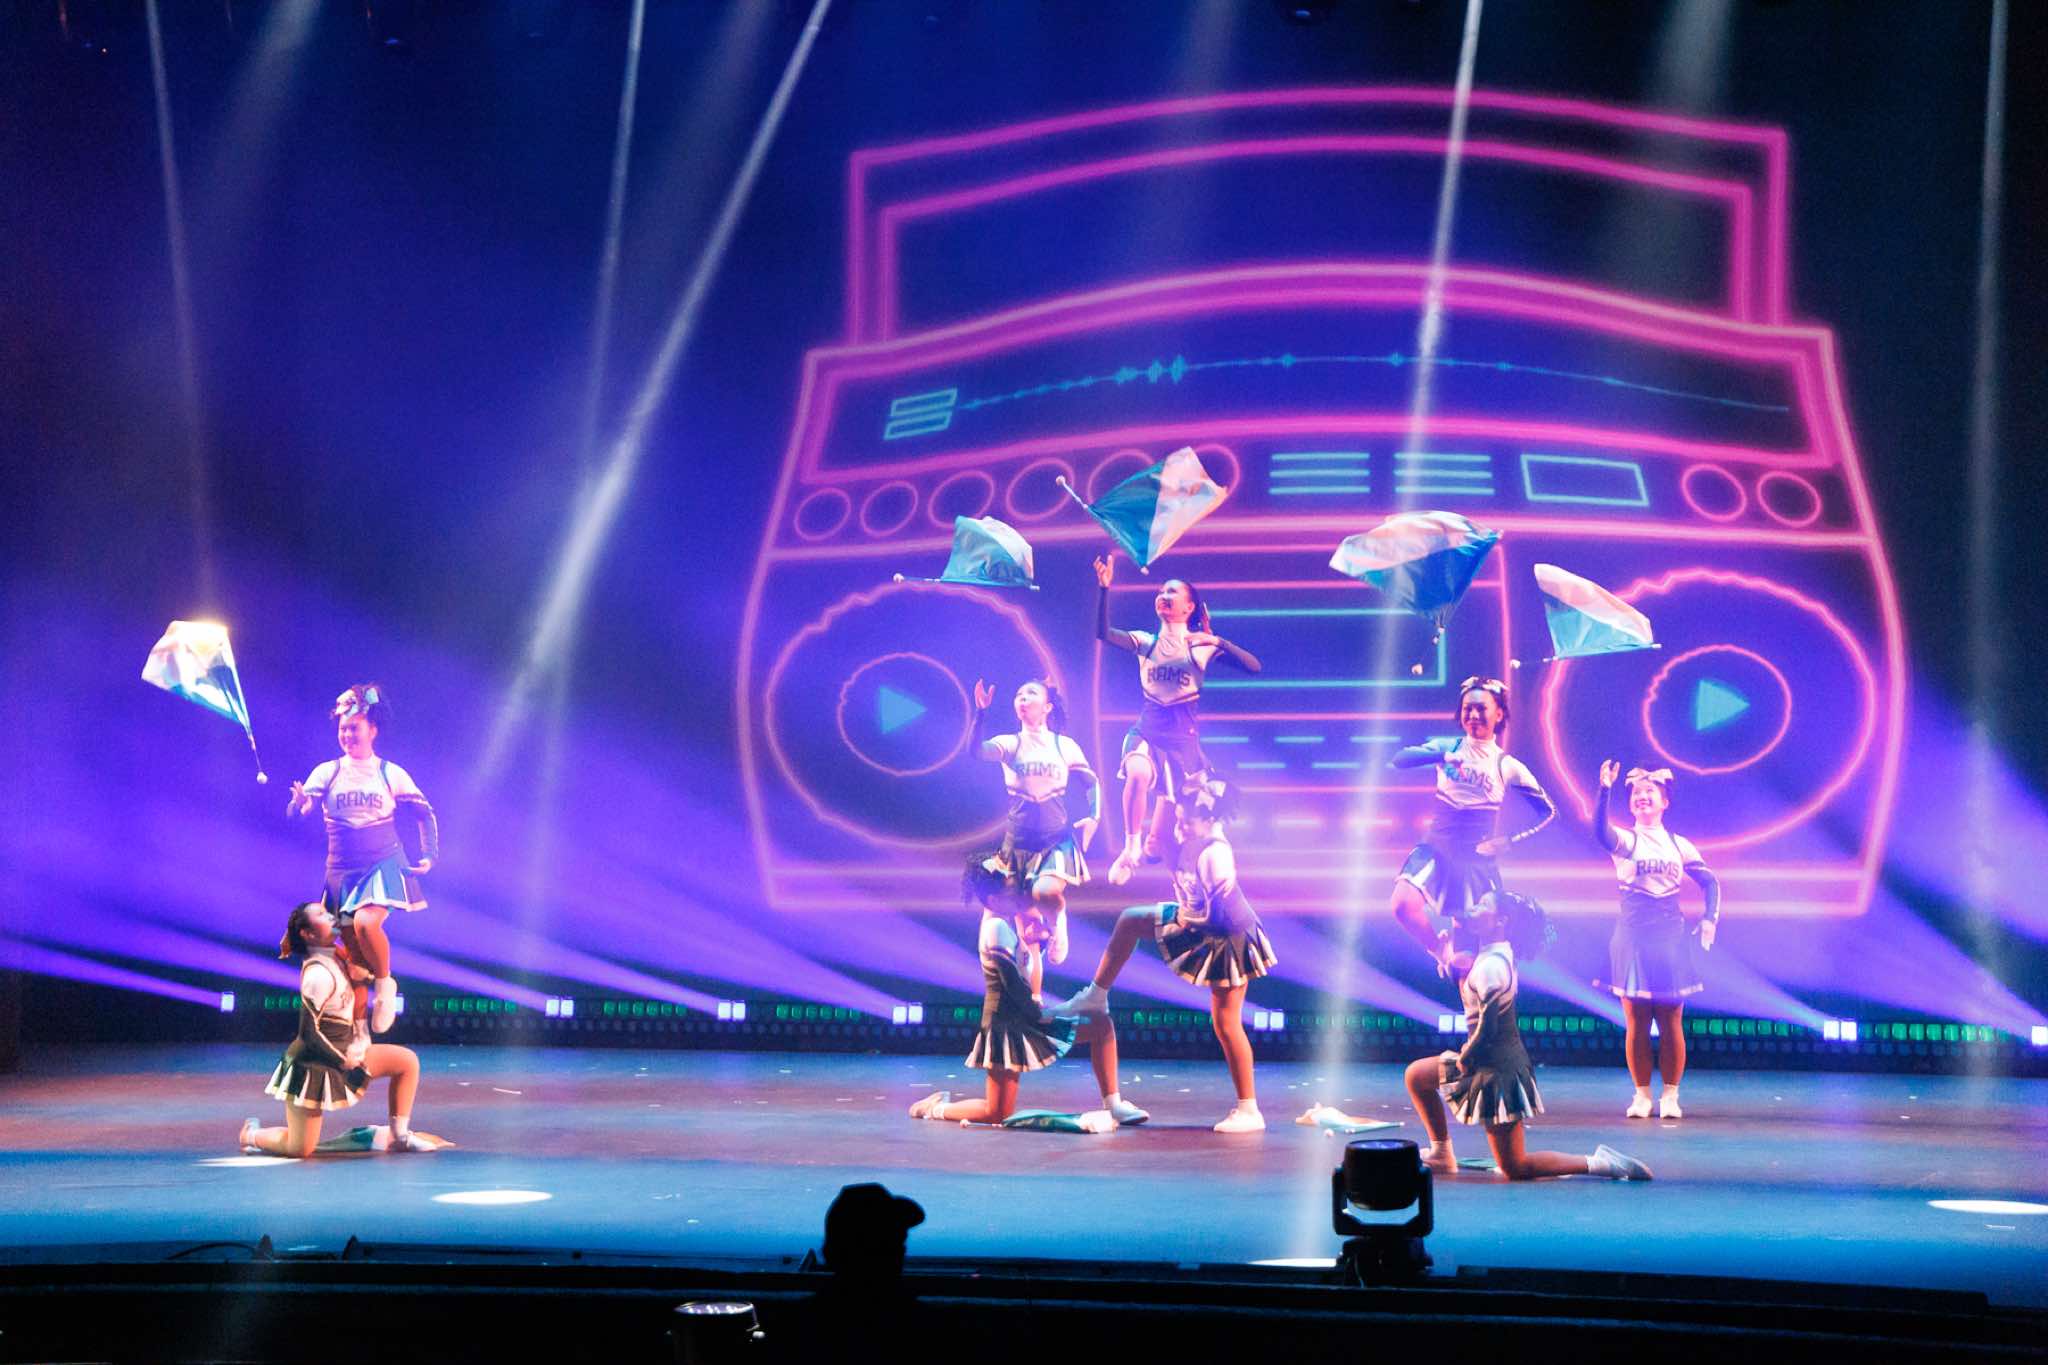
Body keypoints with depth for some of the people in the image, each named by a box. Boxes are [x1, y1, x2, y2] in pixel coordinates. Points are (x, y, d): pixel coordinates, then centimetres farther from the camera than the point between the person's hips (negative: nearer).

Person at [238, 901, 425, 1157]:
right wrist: (343, 1062, -15)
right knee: (300, 1150, -4)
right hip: (311, 1067, -9)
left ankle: (399, 1137, 4)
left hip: (341, 1054, 9)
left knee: (407, 1060, 0)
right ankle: (252, 1135, 27)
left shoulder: (336, 958, 1)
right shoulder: (318, 973, -25)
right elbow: (309, 1033, -24)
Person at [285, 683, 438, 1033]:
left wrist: (429, 855, -3)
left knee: (366, 923, -29)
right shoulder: (327, 772, 1)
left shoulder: (391, 774, -1)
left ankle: (385, 983, -4)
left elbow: (425, 815, 9)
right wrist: (299, 802, -31)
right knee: (353, 952, 5)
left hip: (384, 865, -2)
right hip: (341, 870, 2)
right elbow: (295, 813, -9)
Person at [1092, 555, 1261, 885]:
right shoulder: (1145, 642, 5)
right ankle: (1131, 847, -27)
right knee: (1138, 774, -34)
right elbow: (1103, 633, -11)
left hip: (1184, 737, 0)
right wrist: (1104, 588, -21)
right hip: (1147, 730, 0)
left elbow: (1253, 666, -7)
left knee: (1167, 813, 5)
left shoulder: (1203, 646, 1)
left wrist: (1219, 642, -21)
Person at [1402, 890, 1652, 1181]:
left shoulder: (1491, 966, -22)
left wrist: (1464, 1058, -8)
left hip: (1498, 1069, -10)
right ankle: (1441, 1155, 27)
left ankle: (1597, 1163, -8)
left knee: (1515, 1169, -4)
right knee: (1417, 1074, 22)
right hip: (1493, 1059, 10)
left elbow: (1487, 1028, -23)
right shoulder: (1496, 954, 5)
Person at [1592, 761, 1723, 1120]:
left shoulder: (1679, 845, 9)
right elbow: (1599, 830, -22)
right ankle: (1642, 1095, 10)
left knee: (1671, 1023, 1)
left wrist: (1710, 919, -1)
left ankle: (1670, 1096, 9)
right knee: (1636, 1024, 1)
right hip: (1632, 938, -1)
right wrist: (1605, 790, -37)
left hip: (1670, 939, 1)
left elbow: (1710, 883, 16)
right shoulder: (1624, 841, 1)